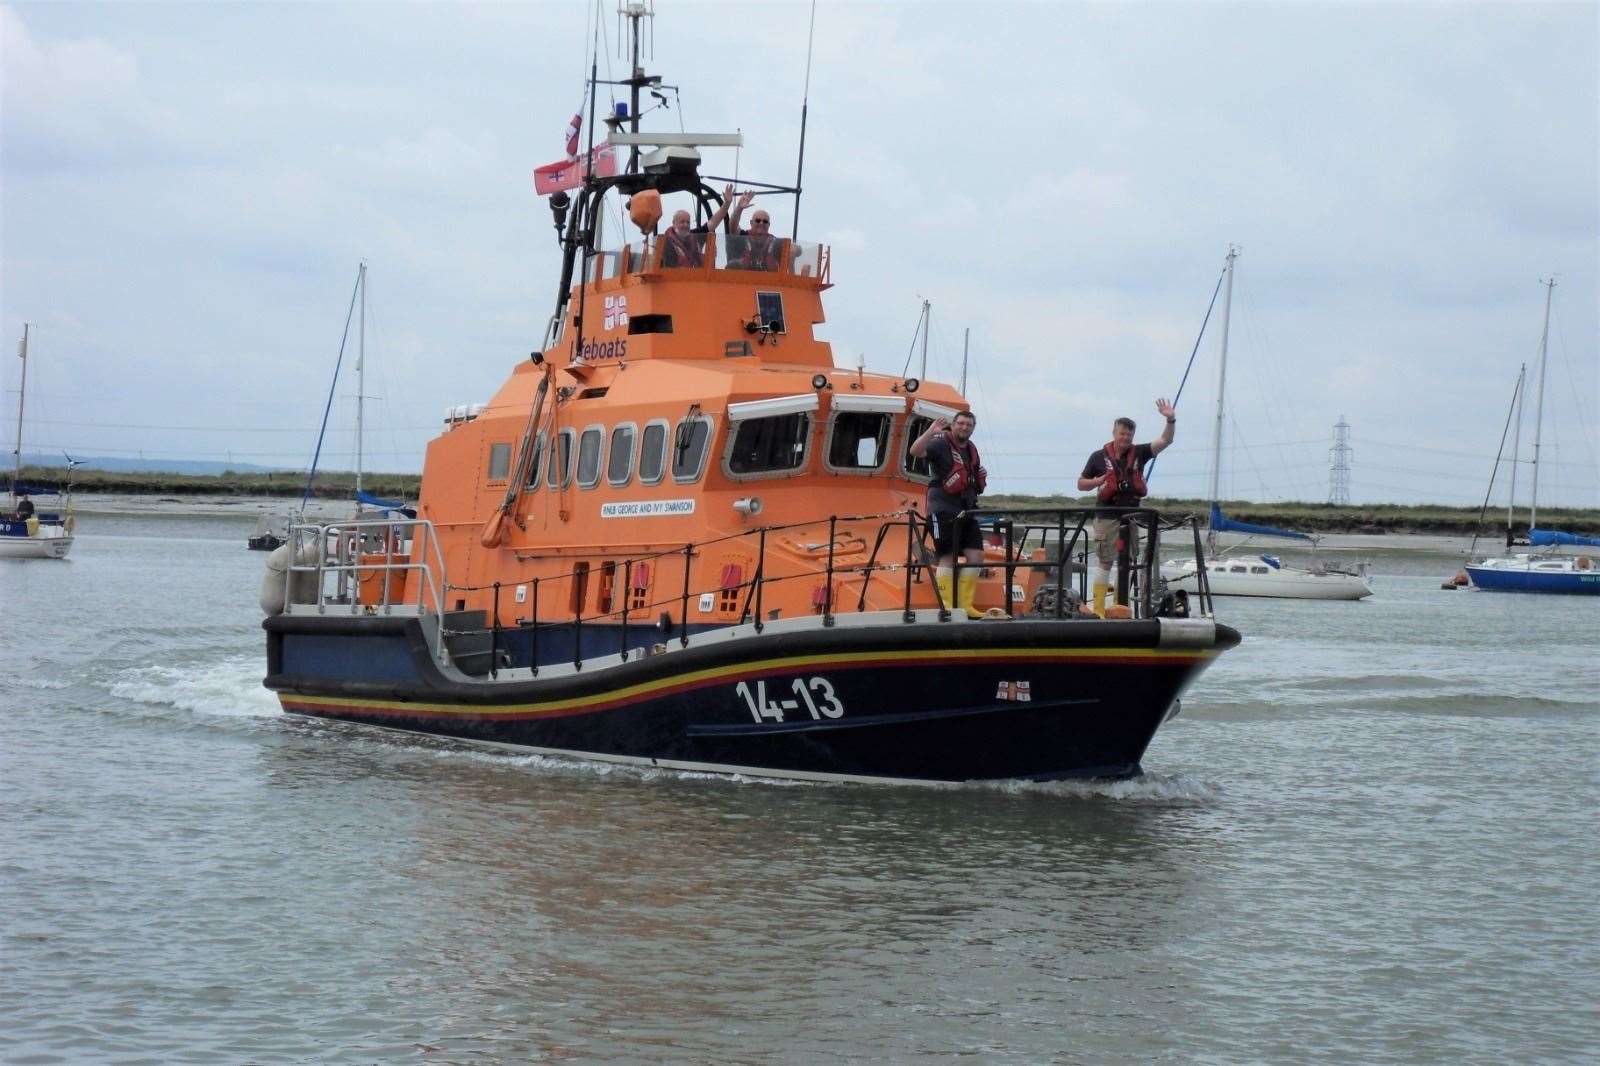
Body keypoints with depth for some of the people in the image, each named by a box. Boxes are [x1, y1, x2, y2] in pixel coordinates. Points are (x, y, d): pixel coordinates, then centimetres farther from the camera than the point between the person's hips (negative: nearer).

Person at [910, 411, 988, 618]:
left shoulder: (971, 449, 18)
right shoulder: (941, 444, -6)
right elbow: (915, 451, -24)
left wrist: (981, 478, 8)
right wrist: (930, 432, -36)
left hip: (966, 511, 8)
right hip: (943, 510, -8)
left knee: (976, 555, 1)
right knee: (948, 558, -9)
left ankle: (964, 605, 8)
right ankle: (947, 607, -7)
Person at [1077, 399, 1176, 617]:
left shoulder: (1138, 453, 7)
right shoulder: (1099, 457, 2)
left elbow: (1165, 441, 0)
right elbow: (1080, 484, 9)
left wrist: (1171, 421, -16)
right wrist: (1097, 481, -11)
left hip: (1131, 517, 4)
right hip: (1107, 517, -4)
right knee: (1104, 563, -6)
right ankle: (1098, 610, -7)